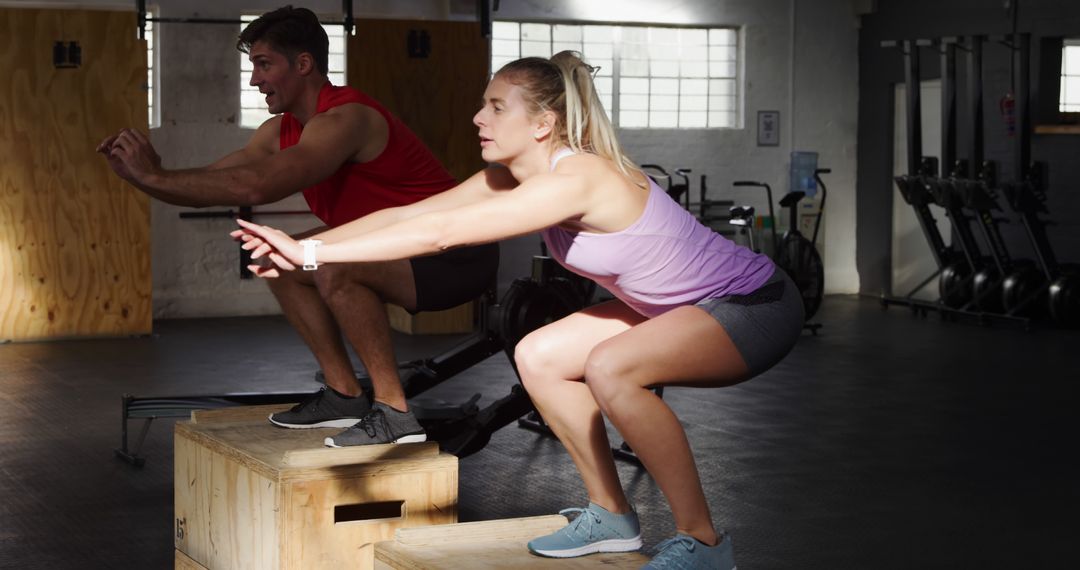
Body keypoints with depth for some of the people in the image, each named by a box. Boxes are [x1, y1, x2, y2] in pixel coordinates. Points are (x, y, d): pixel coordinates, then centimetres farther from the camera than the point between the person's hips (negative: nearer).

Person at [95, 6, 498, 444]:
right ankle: (345, 396, 10)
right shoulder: (281, 132, 7)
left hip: (455, 256, -10)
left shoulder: (344, 119, -22)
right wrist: (137, 174, -7)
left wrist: (156, 176, -27)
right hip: (401, 246, 10)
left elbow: (256, 186, -34)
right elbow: (211, 186, 8)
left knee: (331, 263, -32)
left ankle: (394, 410, -20)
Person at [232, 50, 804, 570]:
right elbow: (409, 215, -5)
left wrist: (312, 253, -31)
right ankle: (611, 517, 14)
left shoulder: (576, 179, -30)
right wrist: (302, 248, -14)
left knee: (611, 368, -31)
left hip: (757, 307, -9)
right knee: (537, 356, 2)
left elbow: (440, 233, -33)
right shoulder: (510, 179, -3)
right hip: (681, 305, 9)